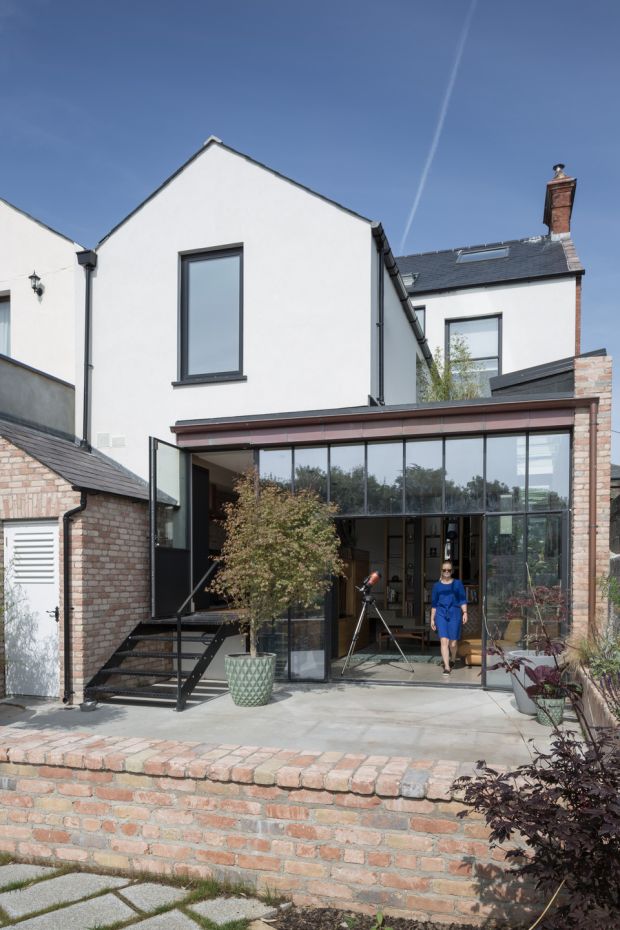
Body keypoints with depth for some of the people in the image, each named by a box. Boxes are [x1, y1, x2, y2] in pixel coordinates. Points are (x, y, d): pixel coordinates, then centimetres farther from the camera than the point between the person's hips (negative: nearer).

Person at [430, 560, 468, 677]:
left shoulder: (458, 583, 7)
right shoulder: (437, 585, 10)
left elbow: (463, 600, 3)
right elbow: (434, 603, 14)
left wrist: (465, 612, -11)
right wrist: (432, 619, 12)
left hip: (455, 614, -1)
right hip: (441, 614, 1)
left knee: (453, 642, 5)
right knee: (444, 641, -10)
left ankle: (452, 660, 34)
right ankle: (447, 667, -8)